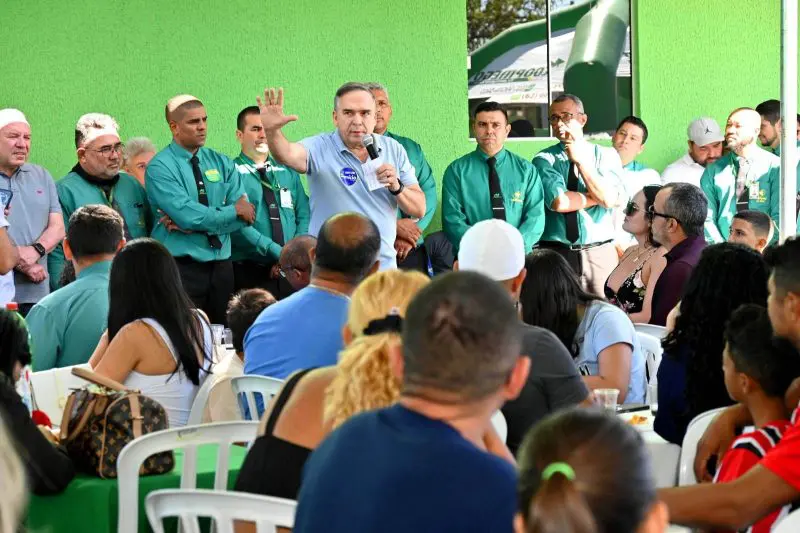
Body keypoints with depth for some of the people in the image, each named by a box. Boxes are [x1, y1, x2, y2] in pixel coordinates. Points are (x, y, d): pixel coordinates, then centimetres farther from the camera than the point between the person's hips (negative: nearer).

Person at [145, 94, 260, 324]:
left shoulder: (221, 163, 10)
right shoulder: (160, 167, -6)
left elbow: (245, 215, -2)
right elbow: (188, 215, -18)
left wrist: (191, 223, -13)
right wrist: (234, 211, -7)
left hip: (221, 265, 5)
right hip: (181, 268, -5)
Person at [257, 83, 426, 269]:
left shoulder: (394, 149, 5)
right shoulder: (320, 147, -6)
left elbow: (419, 210, 4)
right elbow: (288, 155, -28)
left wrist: (396, 187, -15)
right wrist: (272, 131, -48)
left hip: (384, 268, 3)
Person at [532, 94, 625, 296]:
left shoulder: (607, 156, 7)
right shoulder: (544, 159, 1)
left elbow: (611, 199, -9)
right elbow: (559, 202, -14)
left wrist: (581, 161, -8)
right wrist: (599, 196, -5)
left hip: (601, 253, 1)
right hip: (557, 253, -1)